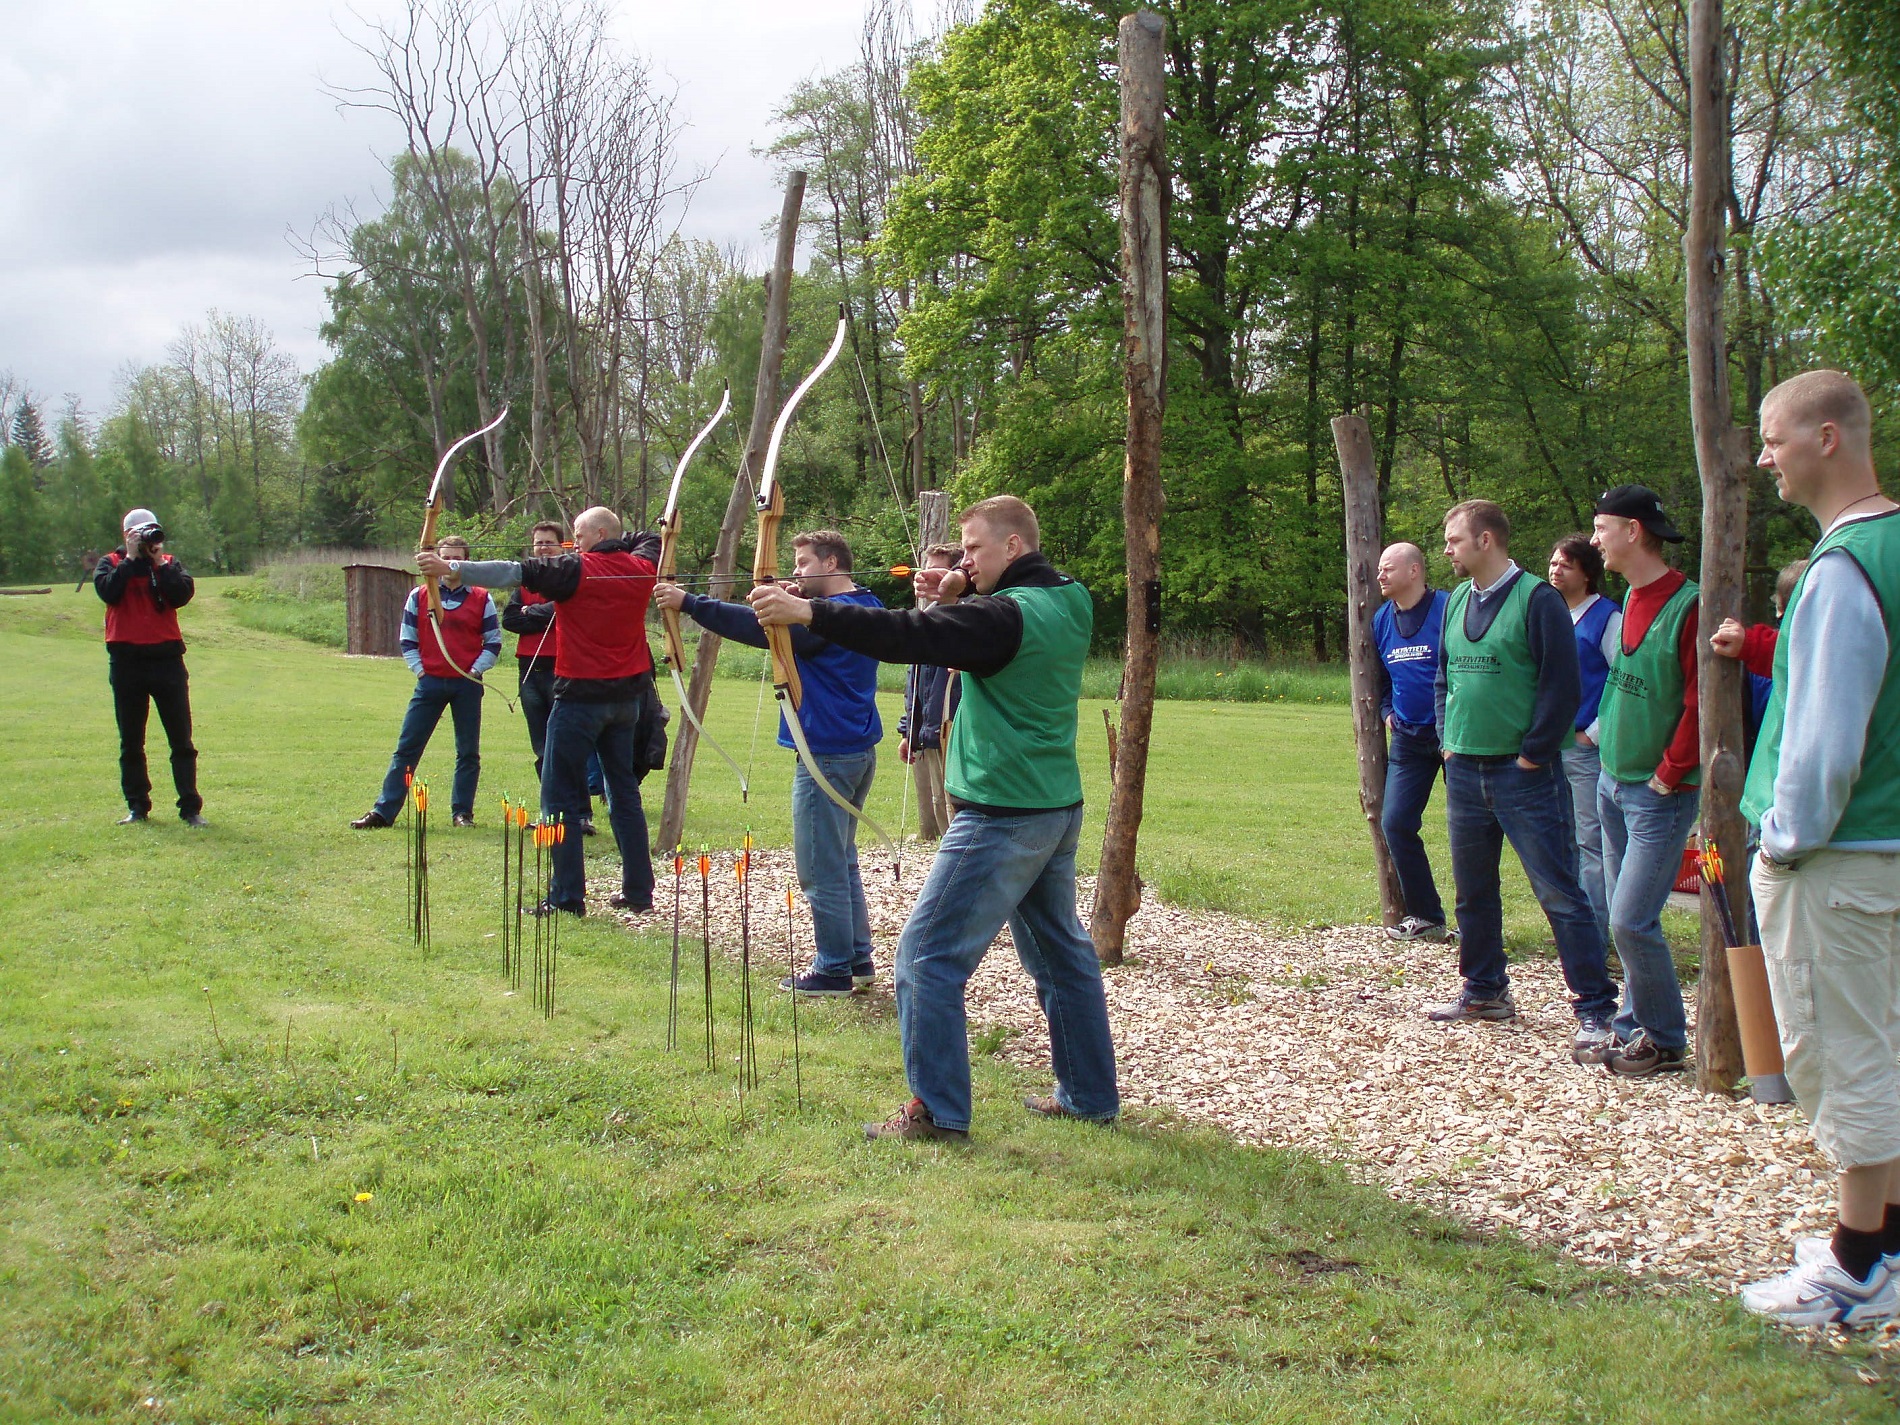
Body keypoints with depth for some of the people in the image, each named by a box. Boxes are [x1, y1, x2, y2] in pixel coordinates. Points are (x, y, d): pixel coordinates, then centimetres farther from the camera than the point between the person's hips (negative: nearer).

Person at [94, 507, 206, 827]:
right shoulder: (111, 564, 8)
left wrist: (159, 562, -8)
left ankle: (190, 808, 1)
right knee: (131, 742, 7)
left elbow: (182, 595, -8)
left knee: (181, 739, -1)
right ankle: (137, 806, 16)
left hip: (167, 658, 0)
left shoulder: (170, 564, 10)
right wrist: (131, 558, -8)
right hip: (126, 660, 0)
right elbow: (108, 591, -13)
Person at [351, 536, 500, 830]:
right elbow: (407, 640, 9)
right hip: (430, 682, 0)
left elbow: (493, 642, 6)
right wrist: (419, 669, -1)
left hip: (467, 685, 0)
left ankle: (462, 812, 15)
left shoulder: (481, 599, 3)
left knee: (468, 752, 4)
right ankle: (383, 811, 3)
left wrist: (476, 670, -5)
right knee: (406, 748, 1)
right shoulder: (419, 596, 5)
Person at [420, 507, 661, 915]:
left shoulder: (576, 570, -10)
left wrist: (451, 569, -17)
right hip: (628, 696, 7)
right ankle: (638, 892, 15)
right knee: (624, 792, 14)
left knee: (561, 796, -1)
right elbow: (652, 540, 30)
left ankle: (566, 897, -3)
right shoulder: (641, 568, 7)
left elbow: (513, 572, -17)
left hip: (582, 695, -7)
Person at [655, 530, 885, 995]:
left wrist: (689, 603, -21)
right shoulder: (865, 607, 13)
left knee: (821, 868, -3)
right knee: (841, 861, 18)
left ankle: (834, 969, 4)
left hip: (828, 755, -10)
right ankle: (859, 960, 23)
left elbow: (759, 627, -23)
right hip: (858, 751, 10)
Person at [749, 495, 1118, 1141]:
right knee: (1061, 951, 19)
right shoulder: (1070, 600, 8)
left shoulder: (1004, 616, -18)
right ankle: (1090, 1094, 28)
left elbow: (906, 635, -25)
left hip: (1003, 816, -9)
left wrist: (806, 611, -25)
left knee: (928, 954, -3)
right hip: (1058, 810, 9)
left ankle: (937, 1109, 0)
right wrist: (962, 593, 5)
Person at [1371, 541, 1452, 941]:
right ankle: (1426, 916, 12)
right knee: (1395, 823, 1)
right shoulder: (1381, 620, 8)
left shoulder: (1448, 609, -14)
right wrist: (1387, 712, 13)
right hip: (1408, 738, 6)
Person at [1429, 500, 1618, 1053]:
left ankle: (1595, 1007, -2)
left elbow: (1562, 686, -12)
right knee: (1473, 891, 15)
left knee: (1560, 892, -6)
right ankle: (1484, 991, 29)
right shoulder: (1456, 602, 11)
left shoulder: (1537, 599, -10)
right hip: (1464, 772, 7)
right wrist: (1448, 739, 9)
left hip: (1523, 774, -7)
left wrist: (1533, 753, -12)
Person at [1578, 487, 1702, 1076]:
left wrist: (1667, 775, -14)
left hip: (1660, 794, -8)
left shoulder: (1688, 607, -17)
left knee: (1632, 921, -9)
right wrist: (1607, 736, 13)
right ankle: (1633, 1026, 23)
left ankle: (1665, 1042, 7)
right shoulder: (1631, 599, 10)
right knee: (1625, 919, 13)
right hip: (1614, 783, 8)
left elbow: (1702, 706, -18)